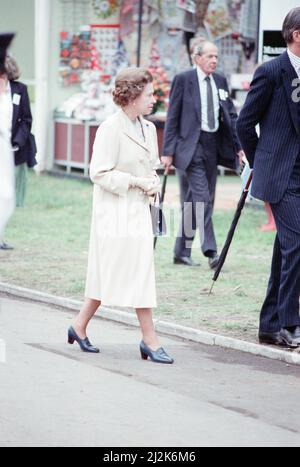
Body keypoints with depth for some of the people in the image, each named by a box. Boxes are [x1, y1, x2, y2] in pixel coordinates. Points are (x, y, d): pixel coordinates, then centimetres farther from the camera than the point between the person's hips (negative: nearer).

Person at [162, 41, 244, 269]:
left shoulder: (221, 81, 11)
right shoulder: (183, 80, -4)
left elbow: (231, 115, 13)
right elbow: (173, 117, -4)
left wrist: (239, 146, 3)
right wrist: (168, 151, -8)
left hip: (213, 146, 6)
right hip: (191, 145, -6)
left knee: (192, 201, 11)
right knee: (201, 198, -14)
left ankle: (182, 252, 18)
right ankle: (210, 250, -17)